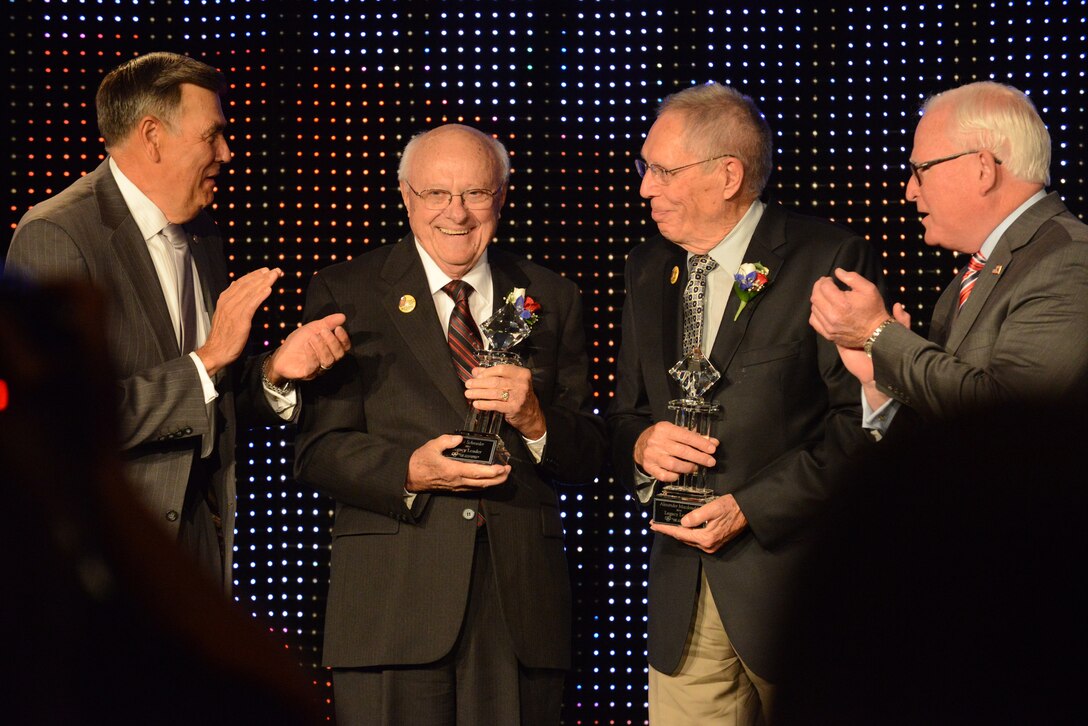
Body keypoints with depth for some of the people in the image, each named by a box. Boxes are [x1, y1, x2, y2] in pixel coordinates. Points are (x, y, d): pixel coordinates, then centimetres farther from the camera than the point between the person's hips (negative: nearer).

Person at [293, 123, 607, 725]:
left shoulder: (551, 300, 14)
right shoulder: (345, 294, 6)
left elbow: (587, 459, 11)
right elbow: (316, 451, 0)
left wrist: (534, 421, -10)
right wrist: (409, 472, -17)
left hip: (520, 604, 2)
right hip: (393, 603, -2)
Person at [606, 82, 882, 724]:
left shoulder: (830, 259, -8)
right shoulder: (649, 270, 14)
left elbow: (863, 421, -11)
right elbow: (626, 414, 20)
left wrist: (750, 508, -15)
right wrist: (640, 446, -4)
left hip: (795, 575, -5)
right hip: (683, 593, 5)